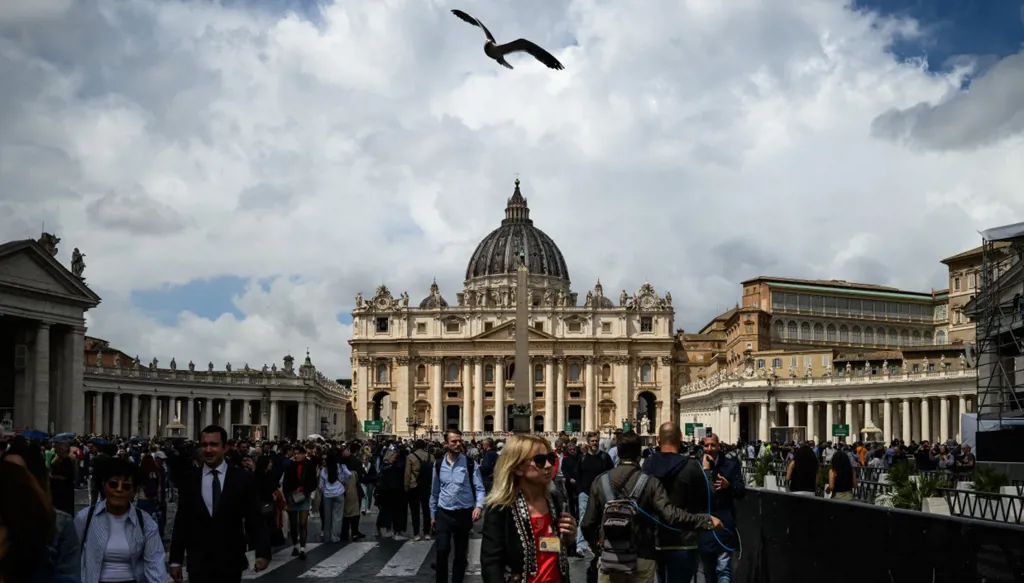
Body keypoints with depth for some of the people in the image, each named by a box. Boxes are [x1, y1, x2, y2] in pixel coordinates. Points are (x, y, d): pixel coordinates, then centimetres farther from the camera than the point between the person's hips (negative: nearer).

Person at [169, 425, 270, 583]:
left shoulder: (242, 479, -2)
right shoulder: (189, 481, 4)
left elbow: (254, 519, -3)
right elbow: (181, 522, 7)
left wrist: (263, 553, -15)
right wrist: (176, 560, 5)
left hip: (231, 563, -1)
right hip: (198, 563, 1)